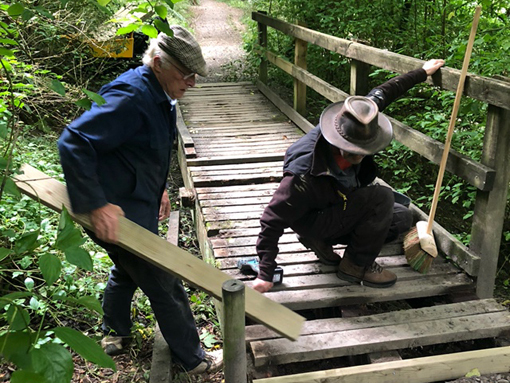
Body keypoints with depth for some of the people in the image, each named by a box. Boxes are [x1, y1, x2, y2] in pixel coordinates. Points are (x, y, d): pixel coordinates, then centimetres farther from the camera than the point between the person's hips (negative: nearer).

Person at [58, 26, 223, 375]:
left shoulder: (160, 96, 4)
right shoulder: (130, 97, -28)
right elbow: (73, 143, -32)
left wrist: (159, 188, 18)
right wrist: (96, 205, -34)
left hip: (138, 202, 10)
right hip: (118, 214, -10)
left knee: (128, 269, 30)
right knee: (164, 286, 4)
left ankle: (115, 334, 55)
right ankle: (193, 360, 24)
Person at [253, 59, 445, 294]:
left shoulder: (356, 128, -18)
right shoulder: (305, 174, -38)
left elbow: (380, 94, 1)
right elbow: (273, 220, -31)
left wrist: (422, 73, 14)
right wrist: (265, 274, -31)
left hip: (343, 208, 8)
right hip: (313, 224, -8)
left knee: (402, 219, 7)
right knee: (382, 198, -24)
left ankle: (322, 242, 7)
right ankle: (356, 266, -7)